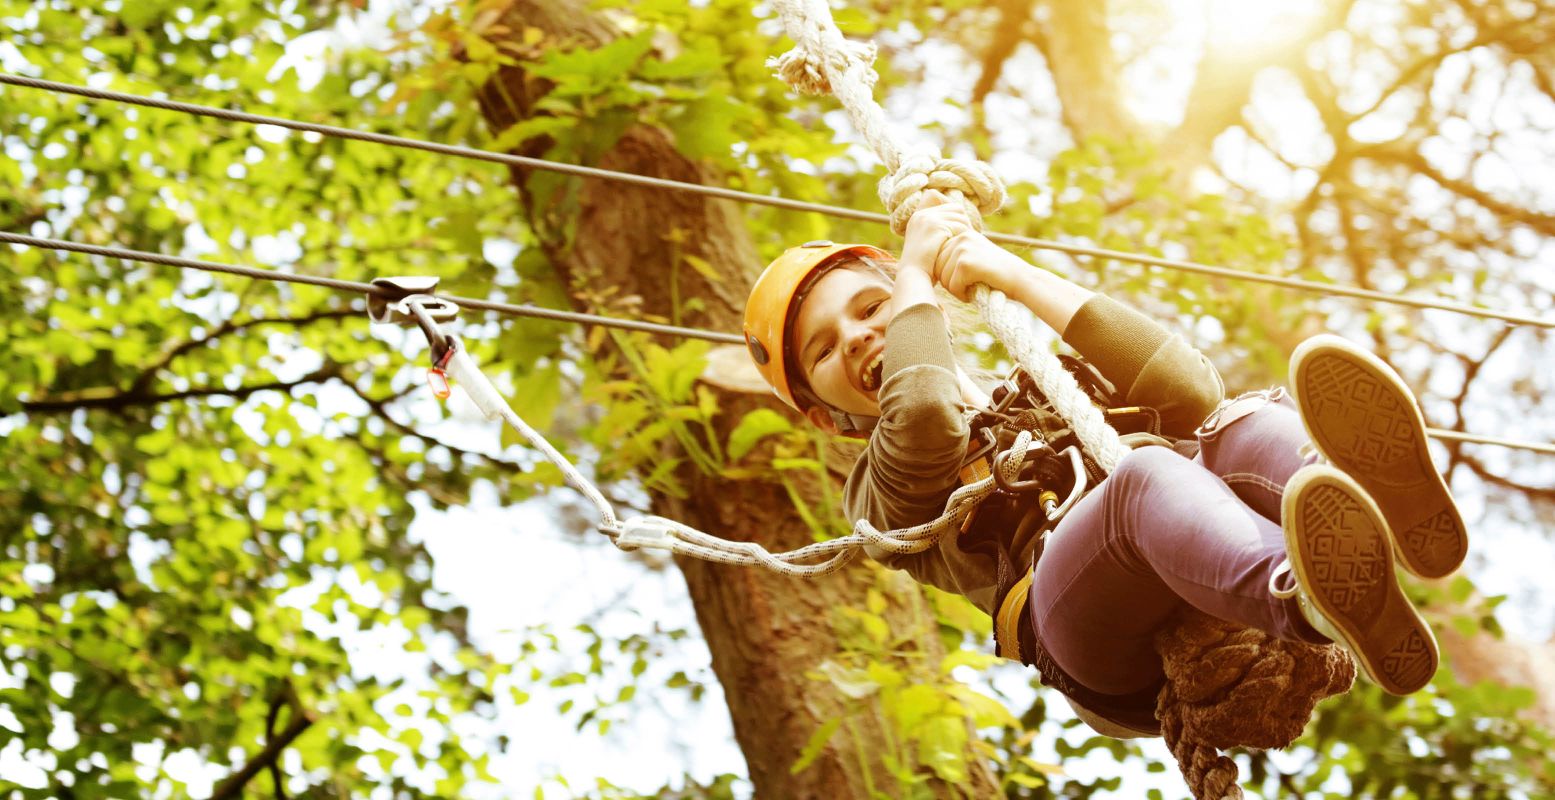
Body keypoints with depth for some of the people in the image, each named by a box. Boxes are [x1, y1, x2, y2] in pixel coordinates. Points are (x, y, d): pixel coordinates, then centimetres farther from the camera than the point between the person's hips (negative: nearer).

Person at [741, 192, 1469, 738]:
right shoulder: (880, 490, 26)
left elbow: (1189, 396, 13)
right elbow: (924, 415, -1)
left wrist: (1017, 277, 15)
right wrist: (917, 268, 16)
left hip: (1228, 620, 4)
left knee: (1237, 431, -26)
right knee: (1148, 474, -34)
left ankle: (1385, 502, -61)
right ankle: (1324, 604, -67)